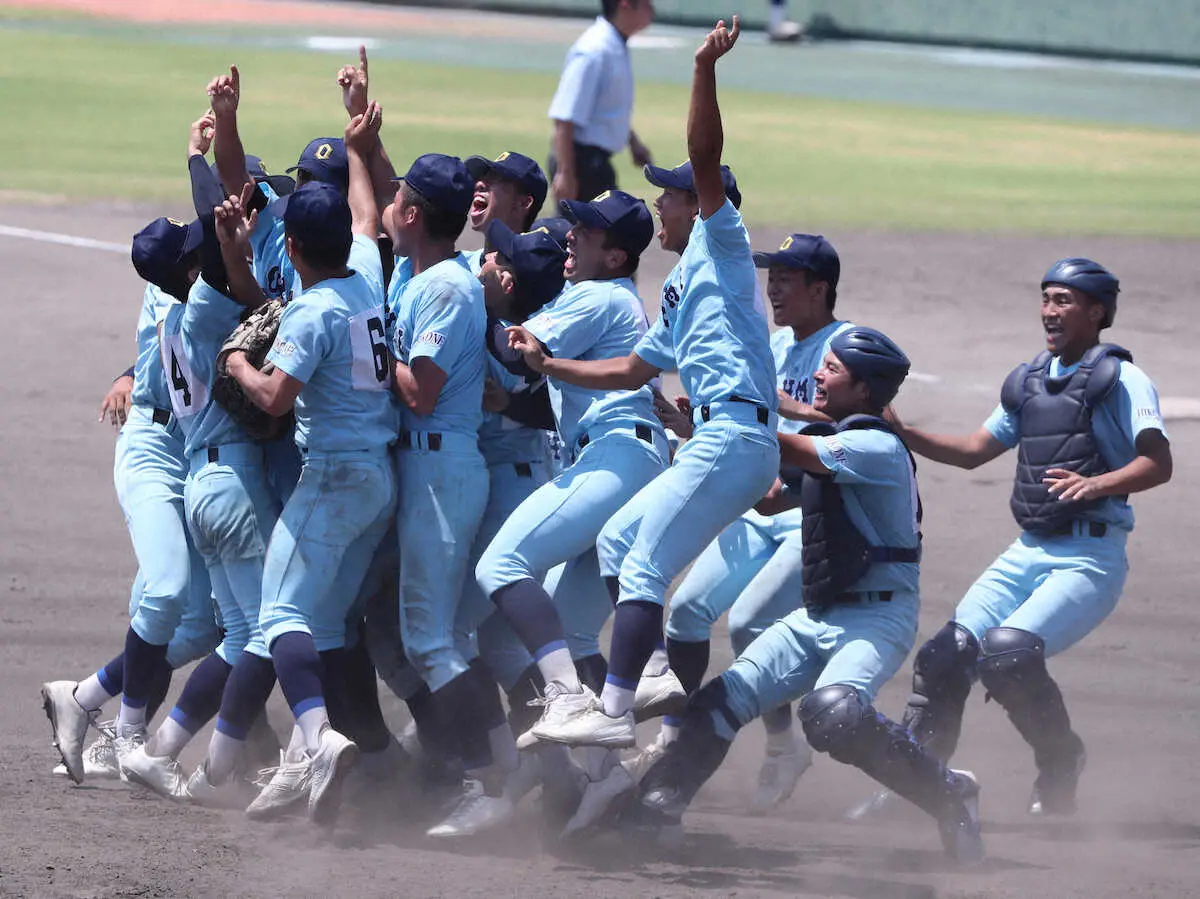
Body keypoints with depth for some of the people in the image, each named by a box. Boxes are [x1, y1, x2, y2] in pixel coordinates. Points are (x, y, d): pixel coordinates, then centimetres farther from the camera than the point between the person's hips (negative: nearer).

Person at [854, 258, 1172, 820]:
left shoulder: (1121, 379, -5)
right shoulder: (1028, 382, 18)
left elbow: (1158, 464, -17)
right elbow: (974, 451, 26)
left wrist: (1099, 484, -35)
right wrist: (900, 434, 12)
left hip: (1090, 558, -7)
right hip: (1027, 553, 7)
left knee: (1007, 652, -25)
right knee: (947, 656, -5)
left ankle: (1060, 764, -3)